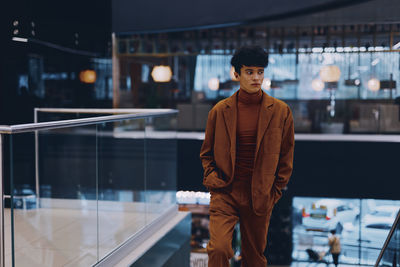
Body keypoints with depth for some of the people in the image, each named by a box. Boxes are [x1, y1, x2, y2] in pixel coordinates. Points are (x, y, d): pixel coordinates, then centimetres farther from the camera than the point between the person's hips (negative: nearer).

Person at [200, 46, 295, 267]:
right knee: (218, 249, -16)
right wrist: (213, 180, -2)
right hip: (225, 193, 0)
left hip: (260, 197, 1)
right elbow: (206, 152, 11)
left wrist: (275, 191, 3)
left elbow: (286, 155, 7)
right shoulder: (220, 110, 1)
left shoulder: (280, 111, -1)